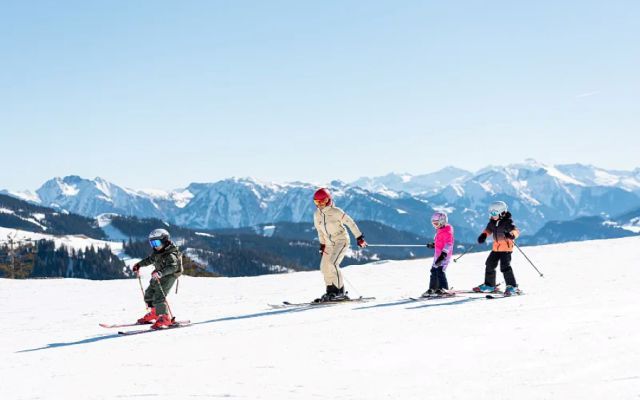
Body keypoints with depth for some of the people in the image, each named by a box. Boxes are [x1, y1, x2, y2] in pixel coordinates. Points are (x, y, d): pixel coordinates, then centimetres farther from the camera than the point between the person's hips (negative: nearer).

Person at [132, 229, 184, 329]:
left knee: (159, 298, -19)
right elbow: (150, 259, 25)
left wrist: (160, 273, -50)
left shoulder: (170, 255, -23)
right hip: (157, 277, 10)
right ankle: (154, 314, 37)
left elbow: (172, 267, -37)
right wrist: (139, 265, 29)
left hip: (168, 278, -10)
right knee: (149, 294, 19)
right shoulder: (157, 252, 5)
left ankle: (165, 318, -9)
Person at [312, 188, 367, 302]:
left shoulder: (335, 211, -16)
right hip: (329, 244, 7)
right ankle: (331, 291, 14)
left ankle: (340, 292, -17)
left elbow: (350, 222, -11)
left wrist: (359, 237, -9)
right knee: (324, 267, 2)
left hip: (341, 240, -7)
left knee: (332, 264, -23)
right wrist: (322, 244, 19)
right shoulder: (317, 215, 3)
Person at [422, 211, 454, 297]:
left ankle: (444, 289, -19)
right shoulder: (439, 231, 15)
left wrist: (443, 254, -29)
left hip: (444, 255, -10)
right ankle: (433, 288, 28)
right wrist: (433, 245, 17)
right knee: (434, 270, 16)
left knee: (440, 270, -18)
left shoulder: (447, 231, -14)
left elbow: (449, 243, -22)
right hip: (437, 254, 10)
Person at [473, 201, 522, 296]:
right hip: (496, 247, 9)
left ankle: (512, 287, -13)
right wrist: (484, 235, 1)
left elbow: (516, 231, -28)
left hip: (506, 247, -9)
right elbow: (489, 229, 21)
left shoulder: (507, 222, -17)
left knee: (505, 266, -18)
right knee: (490, 264, 14)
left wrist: (512, 235, -50)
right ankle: (489, 285, 30)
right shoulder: (493, 221, 5)